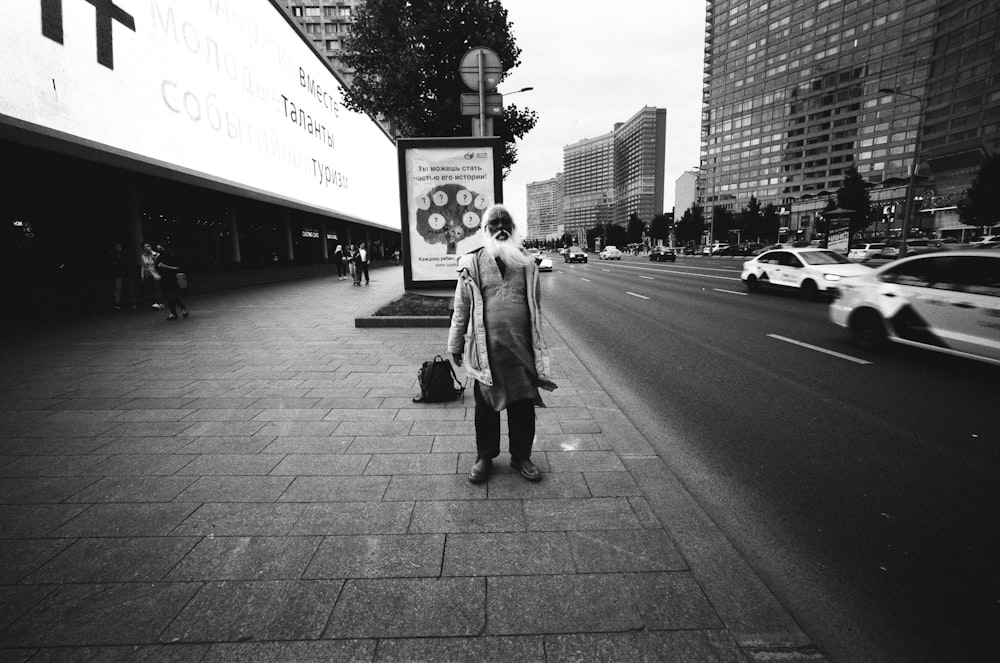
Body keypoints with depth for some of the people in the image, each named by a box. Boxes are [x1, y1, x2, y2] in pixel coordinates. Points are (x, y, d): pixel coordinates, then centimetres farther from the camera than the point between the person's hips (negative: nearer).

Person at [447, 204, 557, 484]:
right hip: (486, 348, -2)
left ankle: (521, 456, 30)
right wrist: (455, 344, 6)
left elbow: (536, 306, 12)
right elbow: (461, 308, 3)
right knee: (486, 406, 10)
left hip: (521, 348, 2)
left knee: (524, 405, 10)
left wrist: (537, 343, 13)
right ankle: (484, 457, 30)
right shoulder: (472, 264, 0)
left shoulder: (526, 264, 7)